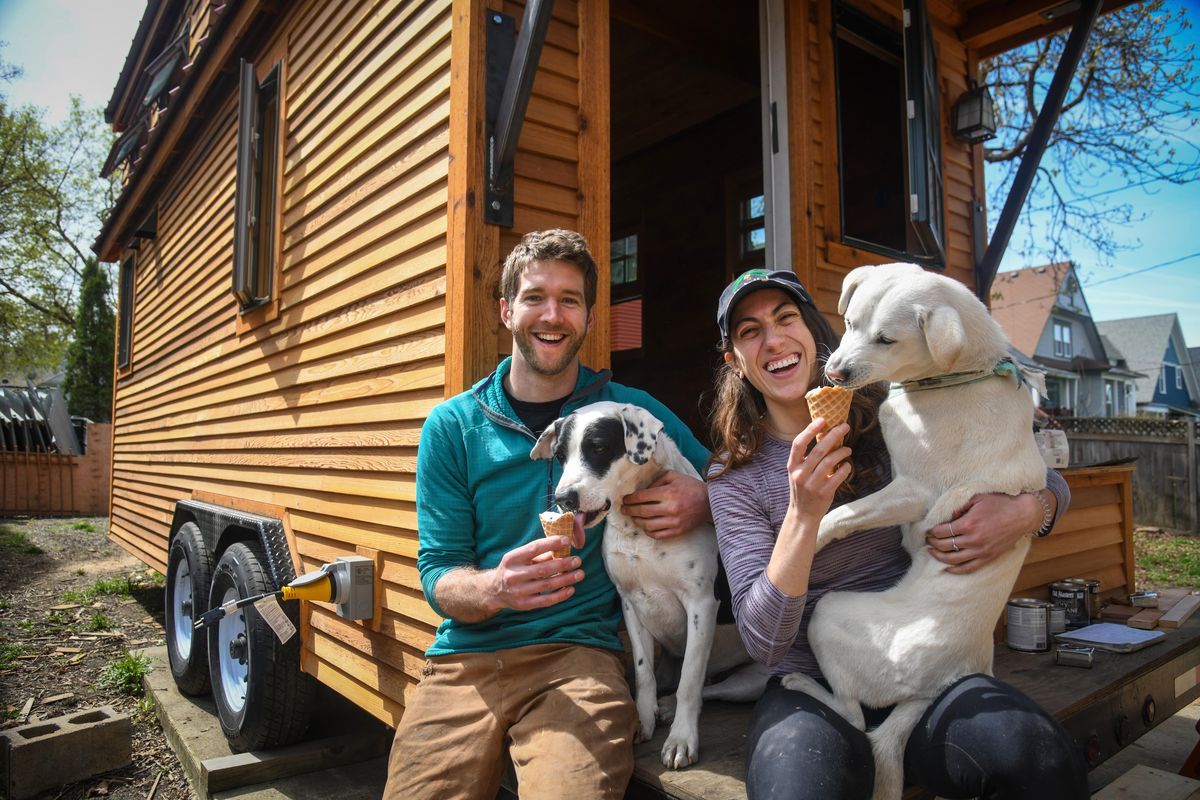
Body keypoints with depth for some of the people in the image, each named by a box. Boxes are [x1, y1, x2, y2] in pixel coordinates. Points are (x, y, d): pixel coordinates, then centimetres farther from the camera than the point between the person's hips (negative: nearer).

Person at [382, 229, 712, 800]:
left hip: (577, 653, -1)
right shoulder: (452, 426, 4)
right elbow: (438, 572, 1)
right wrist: (496, 588, -22)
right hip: (466, 656, 2)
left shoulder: (633, 412, 5)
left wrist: (701, 504, -9)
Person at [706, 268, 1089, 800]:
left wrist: (1026, 512, -13)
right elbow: (764, 644, -12)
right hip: (810, 688, -2)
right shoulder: (734, 477, -4)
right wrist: (803, 514, -25)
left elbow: (1048, 481, 11)